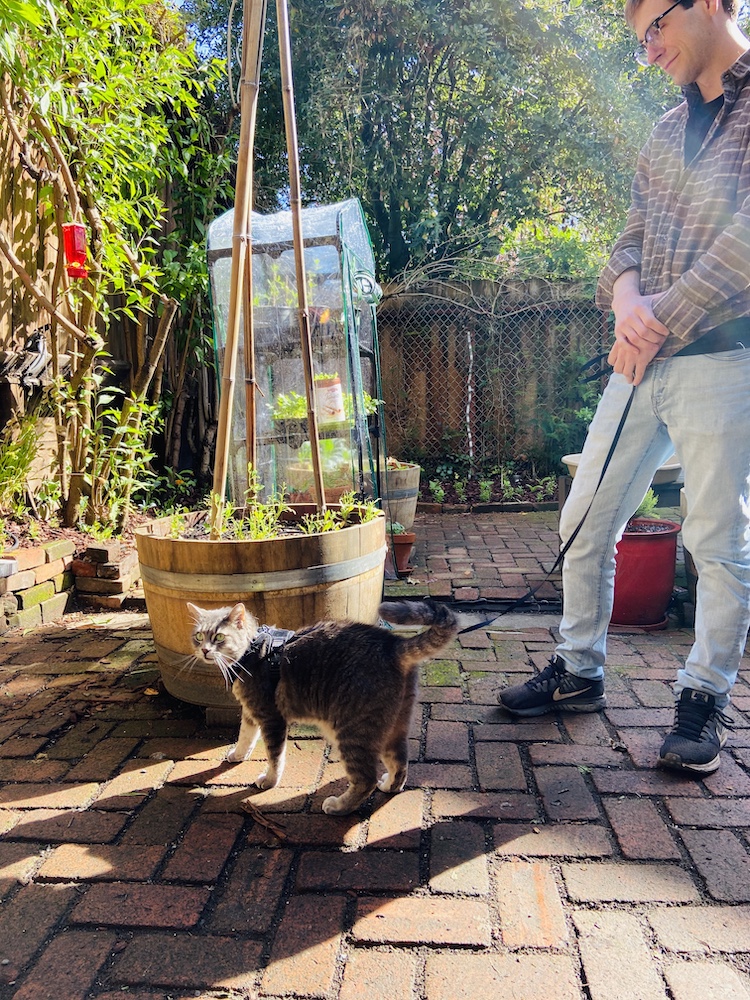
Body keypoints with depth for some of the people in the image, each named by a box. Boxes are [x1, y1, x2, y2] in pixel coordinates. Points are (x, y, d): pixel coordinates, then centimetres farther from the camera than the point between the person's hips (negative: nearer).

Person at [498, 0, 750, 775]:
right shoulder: (667, 131, 20)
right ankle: (578, 672, 23)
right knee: (585, 524, 7)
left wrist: (660, 322, -14)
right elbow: (633, 234, 14)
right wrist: (626, 297, -7)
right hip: (639, 362, 7)